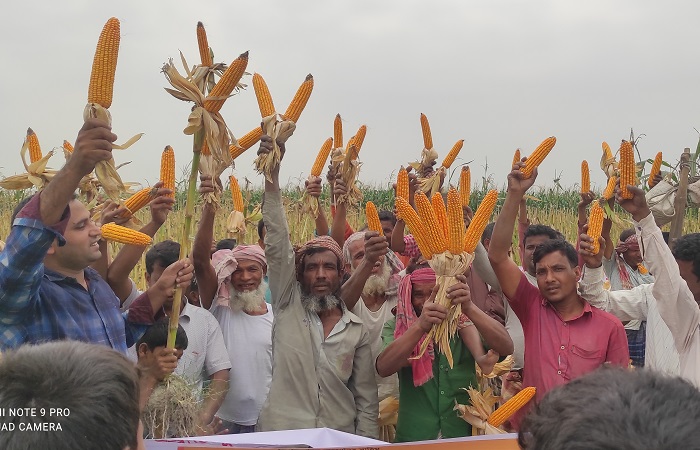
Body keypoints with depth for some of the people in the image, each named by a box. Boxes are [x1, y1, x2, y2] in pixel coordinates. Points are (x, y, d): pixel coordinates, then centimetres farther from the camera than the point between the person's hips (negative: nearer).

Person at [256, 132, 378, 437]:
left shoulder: (356, 329, 5)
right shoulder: (288, 305, 2)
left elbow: (366, 399, 8)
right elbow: (277, 245, -8)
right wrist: (272, 175, -17)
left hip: (340, 438, 1)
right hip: (282, 434, -1)